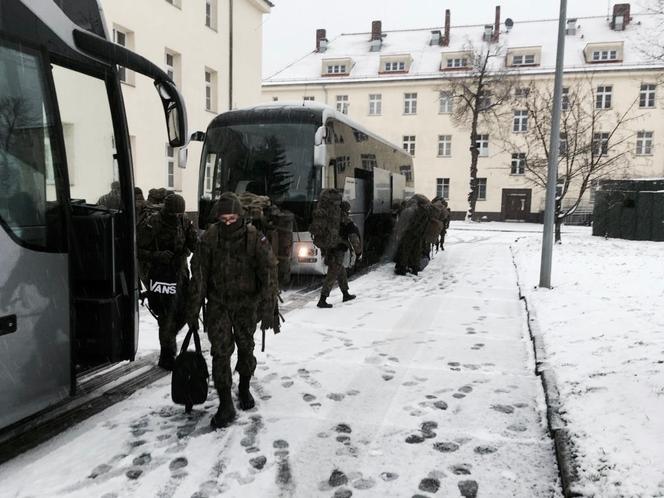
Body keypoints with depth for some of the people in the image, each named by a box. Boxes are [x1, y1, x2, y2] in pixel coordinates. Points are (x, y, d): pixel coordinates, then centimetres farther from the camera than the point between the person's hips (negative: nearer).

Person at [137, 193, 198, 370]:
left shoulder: (184, 223, 4)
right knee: (167, 316, -1)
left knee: (184, 312, 13)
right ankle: (167, 357, 15)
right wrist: (157, 256, -25)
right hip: (160, 275, -6)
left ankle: (169, 337, 43)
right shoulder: (151, 225, -12)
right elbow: (139, 250, -11)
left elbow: (195, 246, 5)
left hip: (180, 274, 6)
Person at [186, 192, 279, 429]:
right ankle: (225, 405, 5)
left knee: (245, 349, 14)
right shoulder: (209, 238, -8)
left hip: (246, 304, 0)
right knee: (220, 352, -4)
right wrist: (193, 310, -5)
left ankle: (244, 389, 39)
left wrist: (268, 310, -17)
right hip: (218, 303, 0)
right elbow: (198, 274, -4)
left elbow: (269, 274, -12)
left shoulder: (255, 238, -13)